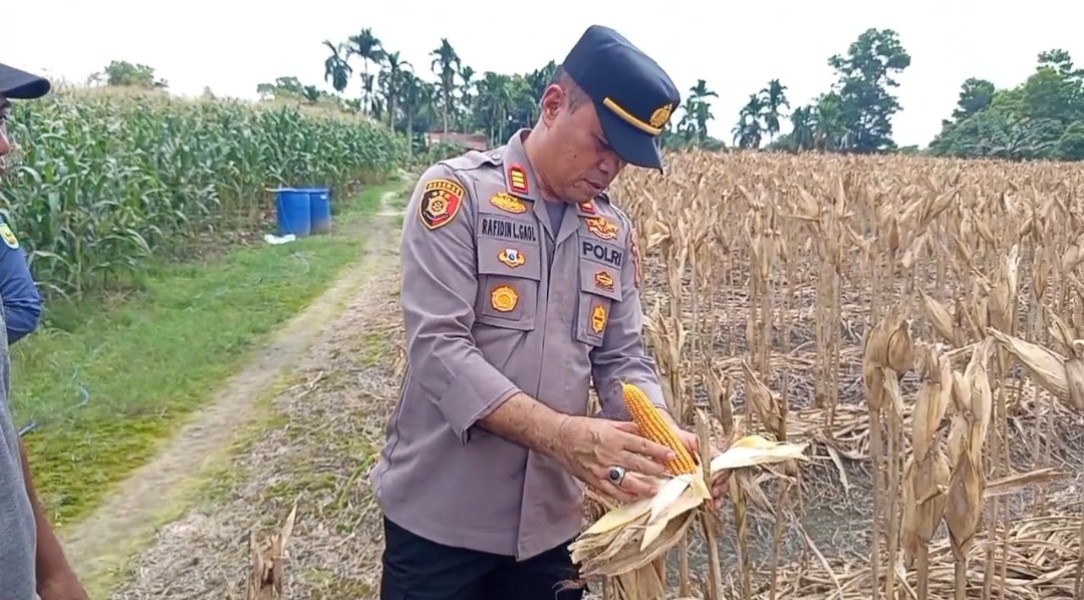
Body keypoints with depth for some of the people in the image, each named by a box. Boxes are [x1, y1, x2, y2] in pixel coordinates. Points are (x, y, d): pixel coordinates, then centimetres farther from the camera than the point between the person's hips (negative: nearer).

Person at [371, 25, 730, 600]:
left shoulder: (614, 233, 4)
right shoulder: (456, 191, -13)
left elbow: (623, 358, 6)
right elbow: (437, 346, -21)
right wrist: (560, 434, -30)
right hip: (439, 516, -4)